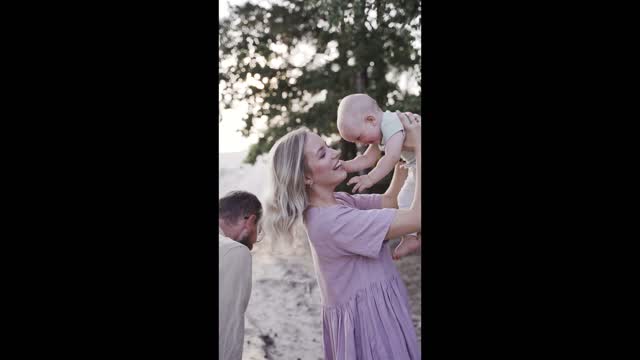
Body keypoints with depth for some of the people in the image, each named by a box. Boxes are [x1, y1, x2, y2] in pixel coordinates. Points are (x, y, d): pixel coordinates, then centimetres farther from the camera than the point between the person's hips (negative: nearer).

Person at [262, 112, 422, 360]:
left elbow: (388, 201, 13)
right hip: (369, 320, -9)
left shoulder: (337, 202, 4)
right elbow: (417, 218, -28)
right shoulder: (331, 222, -25)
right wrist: (419, 147, -23)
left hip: (372, 312, 9)